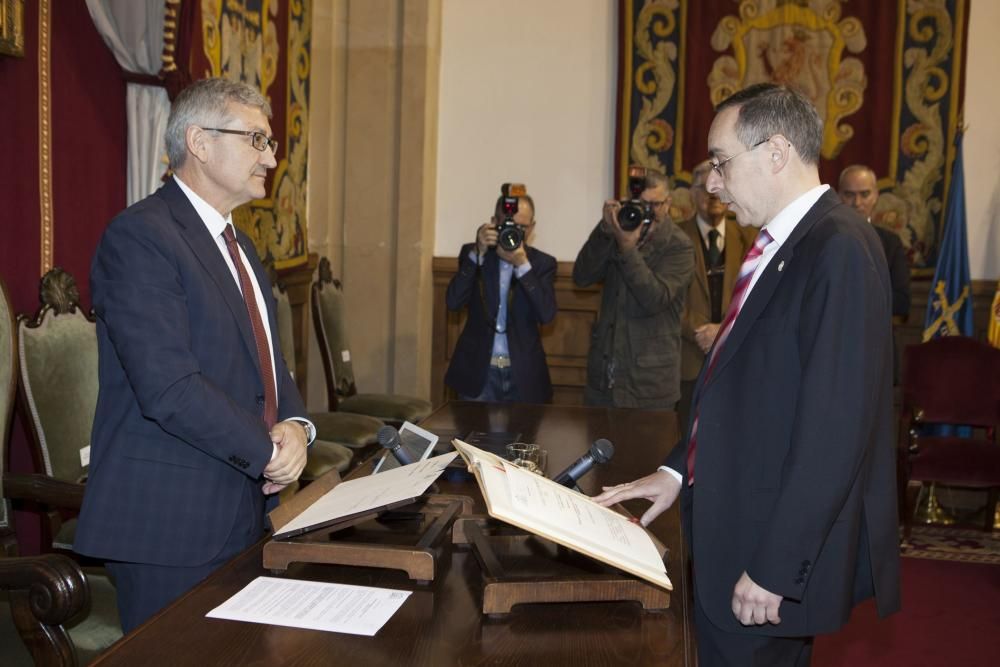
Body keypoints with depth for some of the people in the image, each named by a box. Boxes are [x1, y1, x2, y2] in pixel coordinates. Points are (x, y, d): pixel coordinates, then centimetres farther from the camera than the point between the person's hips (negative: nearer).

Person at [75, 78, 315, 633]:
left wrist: (295, 425, -3)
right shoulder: (139, 237, -15)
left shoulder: (235, 244, 16)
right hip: (170, 519, -8)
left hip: (243, 510, 9)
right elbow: (168, 388, -24)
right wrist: (270, 451, -14)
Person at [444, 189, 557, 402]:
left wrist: (522, 264, -18)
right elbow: (453, 302, -9)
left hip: (523, 376, 0)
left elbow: (547, 314, -11)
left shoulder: (542, 263, 3)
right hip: (477, 371, 0)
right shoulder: (472, 253, 4)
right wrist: (477, 253, -17)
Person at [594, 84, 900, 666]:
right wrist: (679, 469, 9)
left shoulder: (839, 249, -20)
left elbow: (837, 427, -24)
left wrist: (775, 570, -21)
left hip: (779, 554, -9)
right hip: (736, 531, 9)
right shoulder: (779, 246, 10)